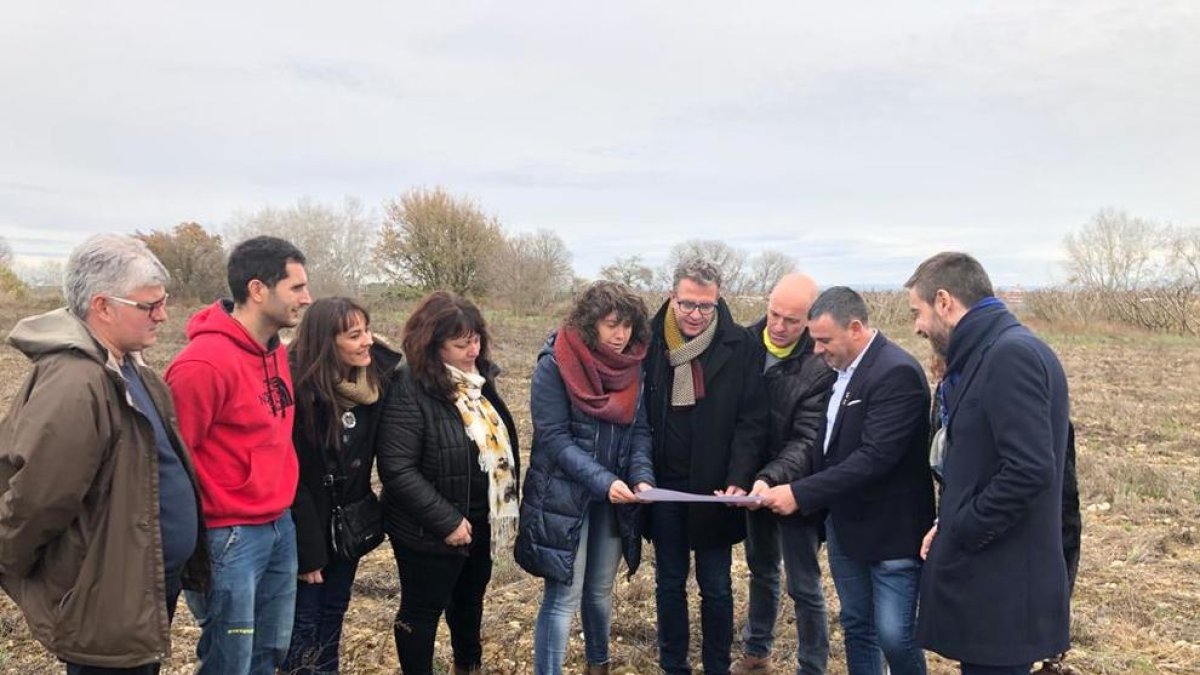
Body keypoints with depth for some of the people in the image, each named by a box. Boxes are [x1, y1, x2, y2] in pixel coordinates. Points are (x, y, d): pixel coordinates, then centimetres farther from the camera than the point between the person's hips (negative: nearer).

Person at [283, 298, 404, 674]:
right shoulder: (298, 389, -23)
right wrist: (307, 549, -18)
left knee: (334, 612, 19)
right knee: (304, 620, 7)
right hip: (310, 527, -5)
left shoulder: (375, 379, -6)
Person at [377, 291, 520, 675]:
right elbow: (397, 470, -25)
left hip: (482, 521, 8)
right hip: (432, 531, -8)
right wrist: (446, 520, -24)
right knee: (423, 609, 11)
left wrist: (509, 503, 10)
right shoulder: (410, 393, -23)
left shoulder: (479, 379, 2)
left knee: (471, 598, 27)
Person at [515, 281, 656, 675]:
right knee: (564, 597, -3)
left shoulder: (633, 365, 1)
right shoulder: (555, 365, -15)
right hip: (564, 496, -5)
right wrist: (602, 481, -27)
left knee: (601, 592, 19)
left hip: (614, 499, 5)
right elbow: (553, 438, -19)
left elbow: (640, 430, 1)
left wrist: (642, 476, -17)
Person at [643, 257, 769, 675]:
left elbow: (752, 421, -8)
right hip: (663, 486, 2)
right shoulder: (648, 341, -3)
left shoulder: (740, 346, -8)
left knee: (716, 587, 10)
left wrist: (738, 480, -19)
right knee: (670, 582, 15)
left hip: (714, 487, -2)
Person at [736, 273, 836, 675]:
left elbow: (807, 439, -22)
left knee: (803, 586, 5)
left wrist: (772, 478, -36)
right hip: (754, 482, 5)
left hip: (795, 489, -5)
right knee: (761, 570, 23)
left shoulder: (821, 366, -20)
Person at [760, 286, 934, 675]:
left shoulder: (897, 372, -20)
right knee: (856, 626, 16)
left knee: (895, 635, -1)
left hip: (891, 529, -8)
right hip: (845, 525, 8)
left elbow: (875, 457, -27)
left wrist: (801, 494, -25)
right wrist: (819, 508, 2)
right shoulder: (842, 369, 7)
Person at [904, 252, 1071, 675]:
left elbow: (1030, 469, -27)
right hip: (988, 579, 9)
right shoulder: (986, 355, 12)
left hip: (1003, 589, -9)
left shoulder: (1012, 354, -19)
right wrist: (949, 523, 5)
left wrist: (961, 532, -16)